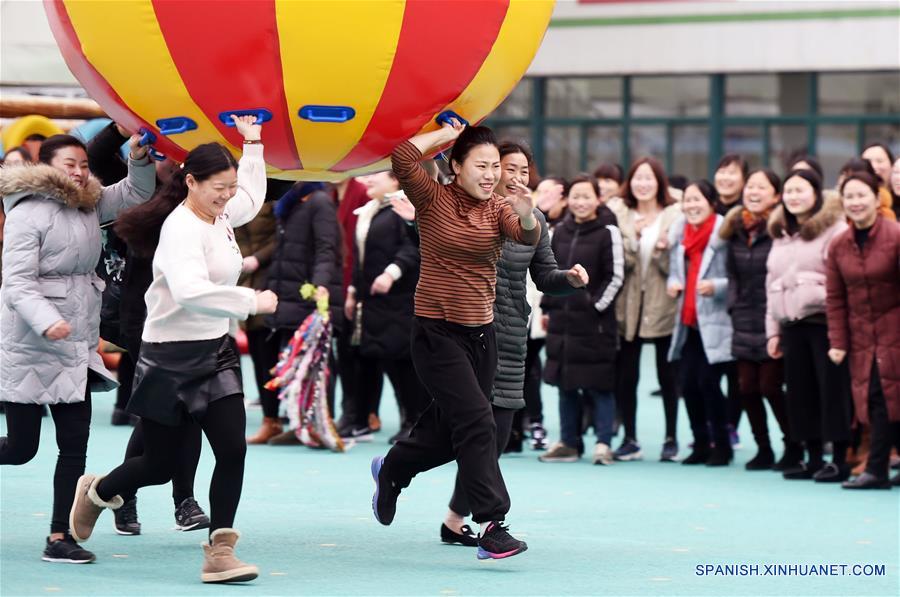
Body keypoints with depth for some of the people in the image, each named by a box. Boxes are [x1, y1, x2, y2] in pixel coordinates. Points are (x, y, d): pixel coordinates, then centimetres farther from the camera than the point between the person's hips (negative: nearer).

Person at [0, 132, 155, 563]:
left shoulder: (88, 206, 11)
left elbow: (136, 193, 22)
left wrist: (139, 158, 2)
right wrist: (46, 320, -34)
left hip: (76, 347, 7)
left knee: (75, 444, 3)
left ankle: (60, 537, 8)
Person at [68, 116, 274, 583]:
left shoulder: (221, 216, 7)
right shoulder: (182, 228, -20)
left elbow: (253, 198, 31)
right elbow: (190, 291, -37)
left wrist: (253, 144, 27)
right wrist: (251, 301, -35)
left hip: (216, 352, 7)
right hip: (173, 357, -7)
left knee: (232, 451, -7)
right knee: (161, 464, 5)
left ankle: (219, 553, -3)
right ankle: (96, 492, 36)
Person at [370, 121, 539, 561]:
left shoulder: (498, 209, 4)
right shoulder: (433, 199, -6)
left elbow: (528, 237, -16)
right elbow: (402, 158, -23)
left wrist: (525, 213, -38)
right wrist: (443, 134, -10)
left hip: (481, 333, 6)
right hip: (437, 331, -6)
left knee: (449, 428, 16)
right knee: (476, 424, -15)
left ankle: (391, 469, 44)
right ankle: (491, 526, -15)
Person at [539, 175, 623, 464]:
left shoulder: (608, 232, -7)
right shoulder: (560, 231, 11)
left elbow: (615, 277, -8)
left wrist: (596, 305, -12)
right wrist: (548, 305, 12)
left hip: (595, 321, -6)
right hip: (562, 319, 6)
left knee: (598, 384, -4)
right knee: (565, 383, 10)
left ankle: (603, 443, -1)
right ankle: (569, 443, 16)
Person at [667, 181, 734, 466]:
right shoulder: (679, 232, 11)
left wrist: (716, 287, -25)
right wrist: (673, 283, 2)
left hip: (715, 321, -6)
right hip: (688, 321, 6)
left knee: (708, 381, -10)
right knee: (688, 384, 4)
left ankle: (721, 445, 4)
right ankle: (701, 445, 16)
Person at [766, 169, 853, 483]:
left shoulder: (834, 229, -3)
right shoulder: (781, 235, 20)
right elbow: (772, 286, 22)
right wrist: (773, 330, 17)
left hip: (825, 323, -7)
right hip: (792, 325, 7)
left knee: (833, 391, -6)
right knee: (801, 392, 7)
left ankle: (839, 460, -2)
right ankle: (813, 459, 14)